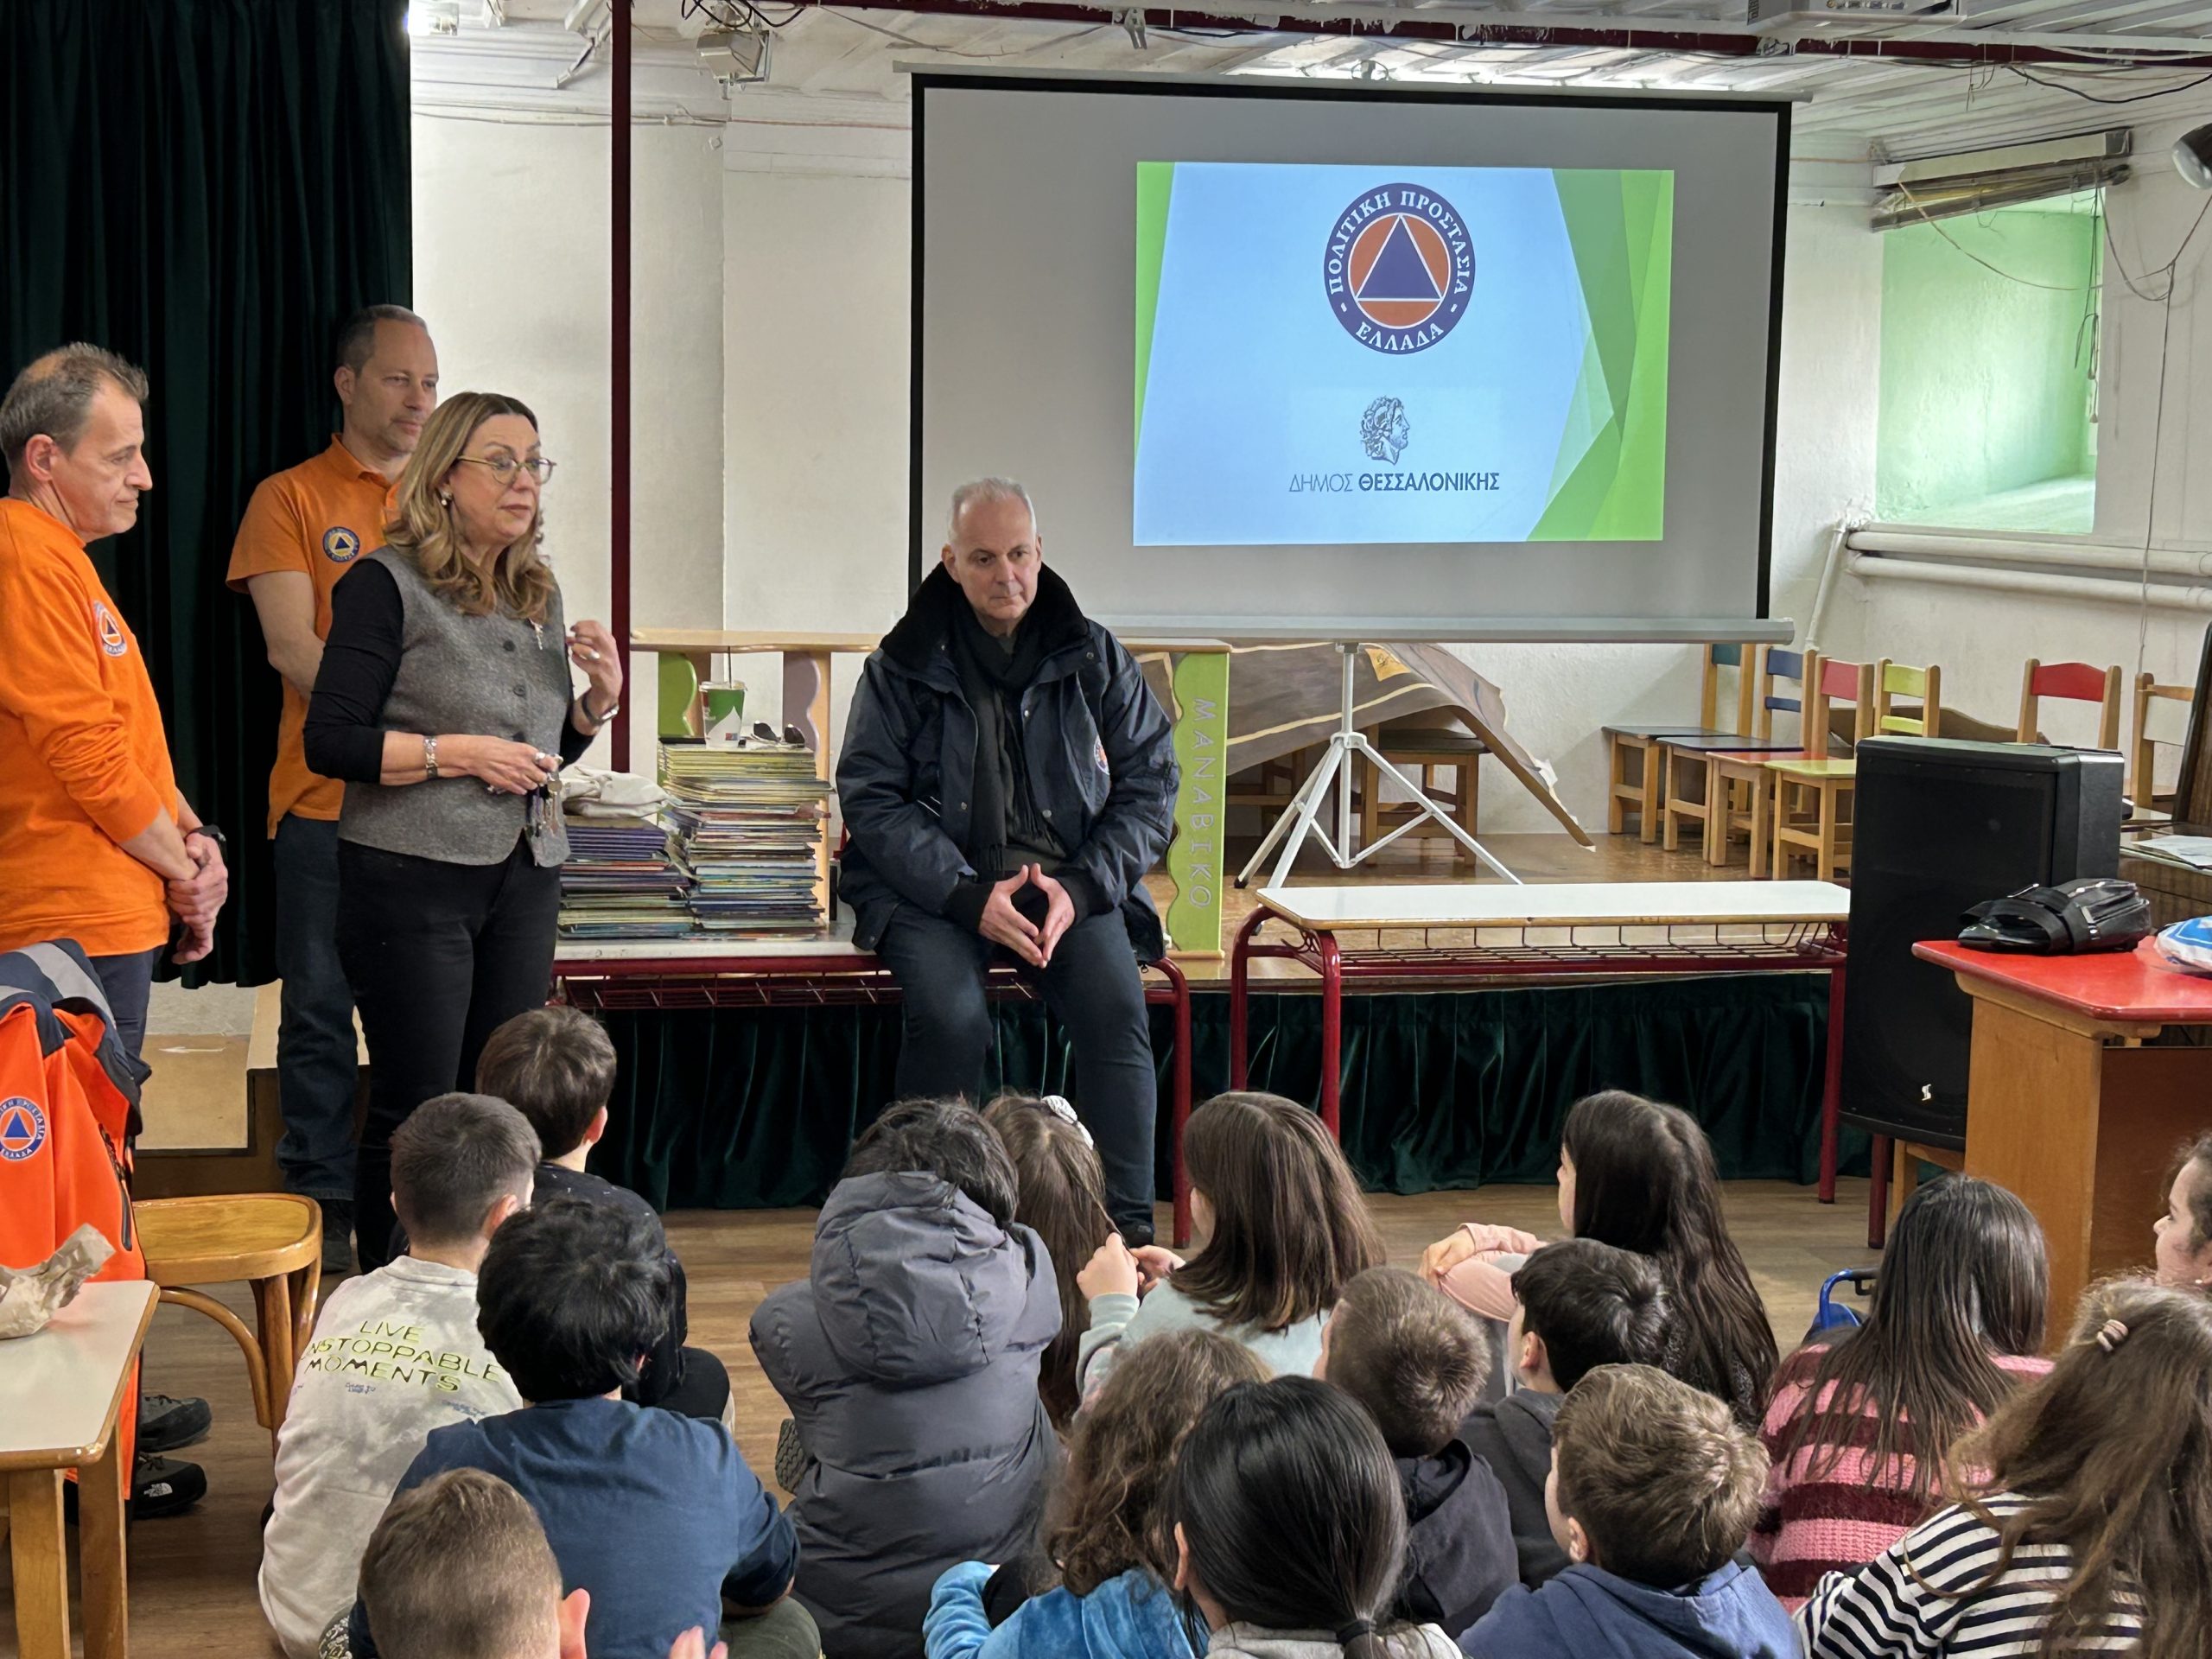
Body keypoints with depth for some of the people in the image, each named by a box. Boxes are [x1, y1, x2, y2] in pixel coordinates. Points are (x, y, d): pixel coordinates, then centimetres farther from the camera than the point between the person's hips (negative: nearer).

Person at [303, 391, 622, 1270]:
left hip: (525, 877, 6)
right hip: (415, 876, -6)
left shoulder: (538, 594, 15)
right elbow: (330, 741, -11)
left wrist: (600, 698, 5)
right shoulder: (386, 584, -6)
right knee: (416, 1107, -1)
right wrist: (455, 752, -16)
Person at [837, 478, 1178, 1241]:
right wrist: (971, 896, -15)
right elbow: (872, 801, -1)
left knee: (1118, 1011, -26)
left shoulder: (1095, 658, 9)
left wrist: (1079, 888, -10)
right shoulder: (903, 666, 4)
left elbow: (1149, 787, 8)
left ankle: (1127, 1229, -17)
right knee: (950, 1017, -30)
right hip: (936, 885, -1)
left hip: (1073, 883, 2)